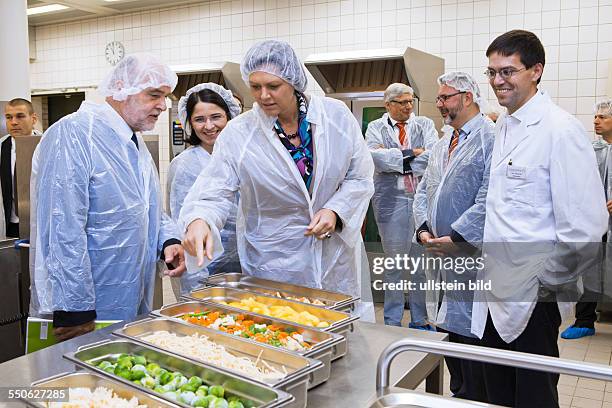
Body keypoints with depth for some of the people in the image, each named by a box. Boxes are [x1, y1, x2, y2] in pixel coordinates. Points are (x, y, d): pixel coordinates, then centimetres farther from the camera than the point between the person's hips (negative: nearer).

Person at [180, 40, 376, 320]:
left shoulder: (337, 116, -5)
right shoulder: (238, 133, -9)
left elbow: (360, 178, 1)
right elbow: (214, 191, -13)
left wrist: (336, 210, -15)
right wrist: (198, 220, -35)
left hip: (337, 255, 2)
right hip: (273, 263, -2)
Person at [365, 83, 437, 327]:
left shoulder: (425, 124, 11)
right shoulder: (375, 128, 8)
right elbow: (376, 157, -11)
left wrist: (397, 162, -7)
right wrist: (412, 153, -7)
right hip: (390, 198, -1)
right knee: (393, 261, 7)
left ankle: (420, 320, 18)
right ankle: (392, 321, 19)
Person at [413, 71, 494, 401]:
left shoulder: (490, 139, -10)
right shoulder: (442, 146, 18)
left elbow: (489, 198, -19)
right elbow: (423, 191, 17)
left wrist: (456, 238, -18)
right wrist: (424, 229, 1)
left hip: (473, 256, -8)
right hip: (440, 253, 8)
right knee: (446, 327, 15)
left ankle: (474, 398, 13)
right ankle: (457, 395, 30)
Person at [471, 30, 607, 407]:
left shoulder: (561, 130, -15)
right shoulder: (504, 127, 11)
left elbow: (585, 228, -19)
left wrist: (546, 283, -12)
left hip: (532, 297, -7)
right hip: (496, 291, 8)